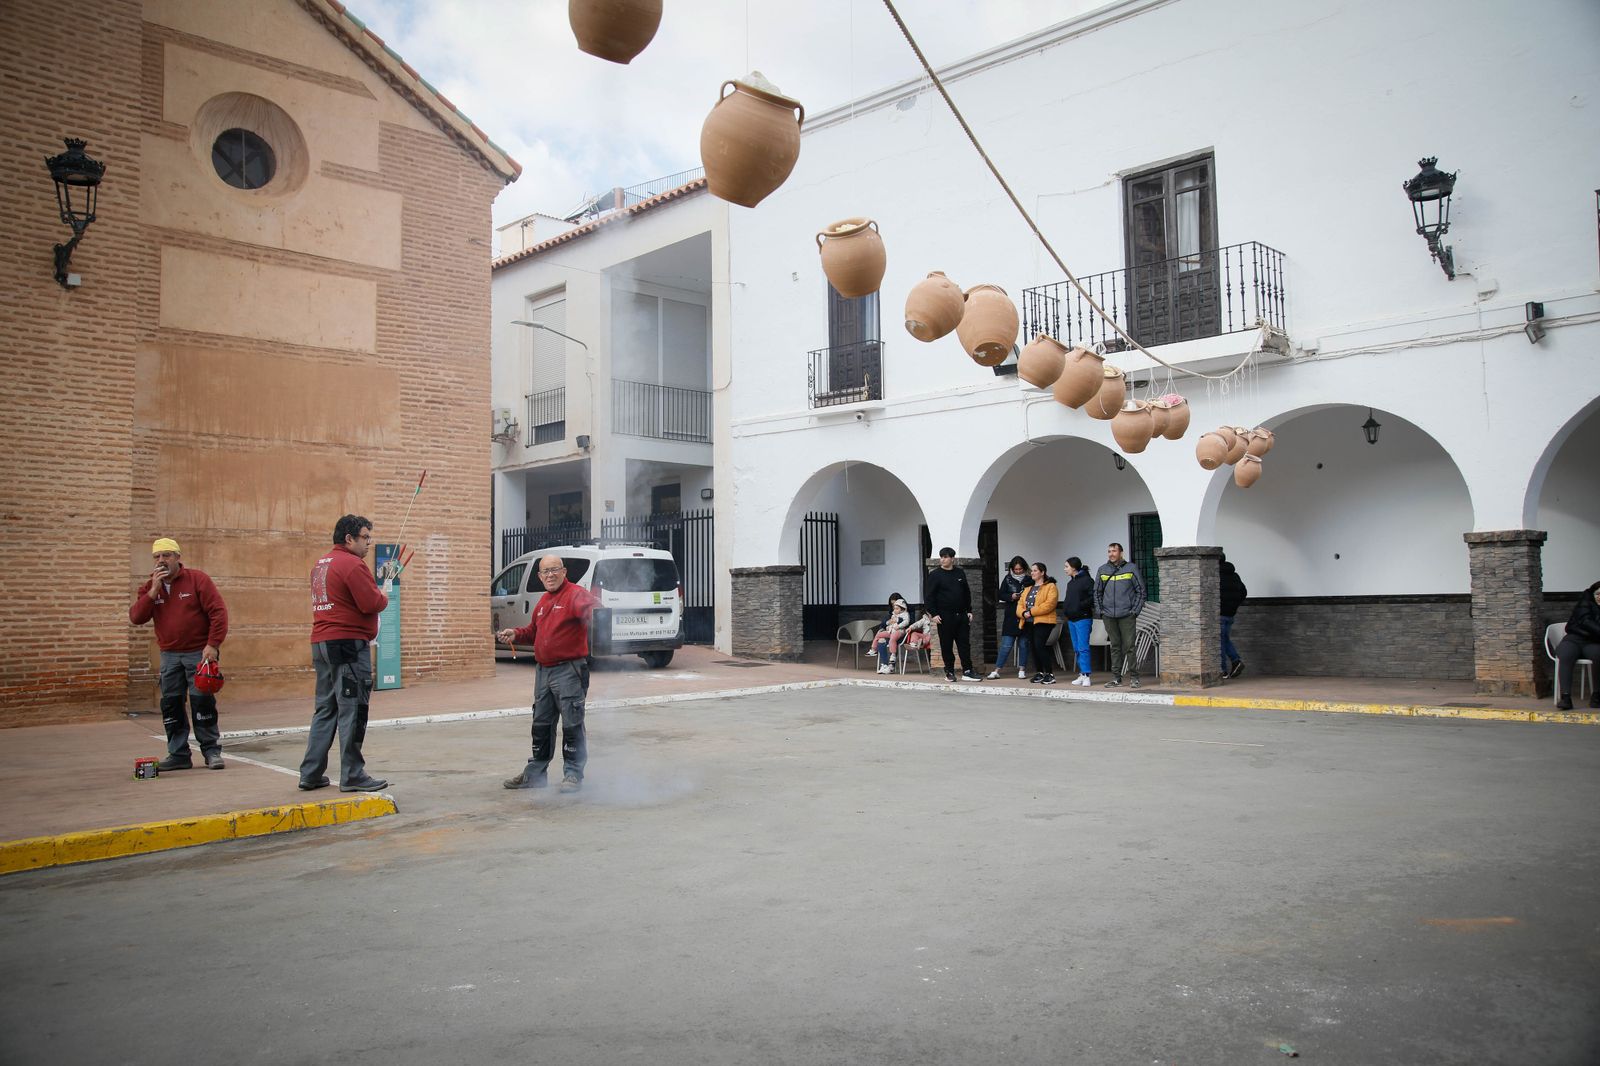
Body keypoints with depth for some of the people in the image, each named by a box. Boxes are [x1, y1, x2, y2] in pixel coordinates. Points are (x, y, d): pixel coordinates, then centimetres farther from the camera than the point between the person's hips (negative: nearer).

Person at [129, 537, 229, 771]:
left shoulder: (197, 579, -7)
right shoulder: (149, 587, 8)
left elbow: (218, 612, -11)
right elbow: (136, 617, -4)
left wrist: (213, 644, -18)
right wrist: (153, 592, -15)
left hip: (198, 653, -5)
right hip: (169, 655, 5)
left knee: (202, 701, -6)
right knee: (171, 705, 5)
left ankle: (212, 751, 3)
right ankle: (178, 754, 13)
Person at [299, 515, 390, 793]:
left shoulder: (321, 564, 17)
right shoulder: (353, 564, -13)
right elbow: (371, 603, -19)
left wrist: (375, 594, 12)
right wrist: (384, 597, 1)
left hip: (321, 642, 10)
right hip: (348, 643, -9)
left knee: (325, 708, 14)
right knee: (352, 711, -4)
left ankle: (310, 774, 17)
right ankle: (352, 775, 1)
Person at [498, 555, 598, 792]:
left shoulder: (575, 594, -10)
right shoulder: (543, 601, 19)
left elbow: (588, 610, -29)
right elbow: (534, 631, 28)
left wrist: (595, 611, -52)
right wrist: (515, 634, 11)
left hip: (569, 671, -9)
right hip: (544, 672, 9)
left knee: (572, 725, -3)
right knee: (541, 725, 17)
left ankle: (573, 774, 7)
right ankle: (535, 773, 28)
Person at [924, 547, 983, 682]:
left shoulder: (960, 573, 11)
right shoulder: (935, 575, -2)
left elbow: (967, 593, 18)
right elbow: (928, 596, -5)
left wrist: (969, 611, 12)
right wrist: (934, 614, -12)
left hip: (961, 615, 4)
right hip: (945, 616, -4)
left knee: (964, 644, 3)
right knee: (947, 646, 1)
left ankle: (967, 672, 5)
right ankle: (949, 672, 10)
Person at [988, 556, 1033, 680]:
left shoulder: (1029, 580, 1)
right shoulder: (1008, 579, 4)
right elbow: (999, 595, 5)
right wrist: (1011, 597, -11)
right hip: (1011, 617, 0)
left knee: (1023, 644, 7)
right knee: (1006, 645, -3)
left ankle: (1022, 669, 17)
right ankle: (996, 670, 0)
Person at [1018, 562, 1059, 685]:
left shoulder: (1050, 586, -2)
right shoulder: (1029, 588, 22)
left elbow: (1049, 604, -16)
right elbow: (1020, 603, 15)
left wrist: (1031, 612, -18)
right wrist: (1023, 613, -9)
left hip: (1043, 622, -8)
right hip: (1029, 623, 8)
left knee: (1040, 646, -17)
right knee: (1034, 647, 8)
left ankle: (1050, 674, -11)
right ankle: (1040, 673, 17)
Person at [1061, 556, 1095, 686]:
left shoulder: (1087, 580, -9)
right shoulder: (1070, 582, 18)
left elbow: (1094, 597, -17)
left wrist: (1081, 605, -19)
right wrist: (1065, 609, 9)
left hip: (1083, 618, -9)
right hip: (1071, 619, 9)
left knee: (1083, 648, -11)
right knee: (1077, 649, 10)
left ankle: (1086, 676, -10)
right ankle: (1082, 674, 16)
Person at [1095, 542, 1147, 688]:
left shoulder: (1131, 569, 2)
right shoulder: (1102, 570, 11)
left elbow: (1140, 591, 3)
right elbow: (1097, 592, 17)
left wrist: (1135, 610, -4)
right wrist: (1099, 610, 7)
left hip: (1127, 615, -3)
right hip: (1109, 616, 3)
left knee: (1129, 646, -5)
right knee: (1115, 647, 8)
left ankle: (1133, 677, 2)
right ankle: (1116, 677, 13)